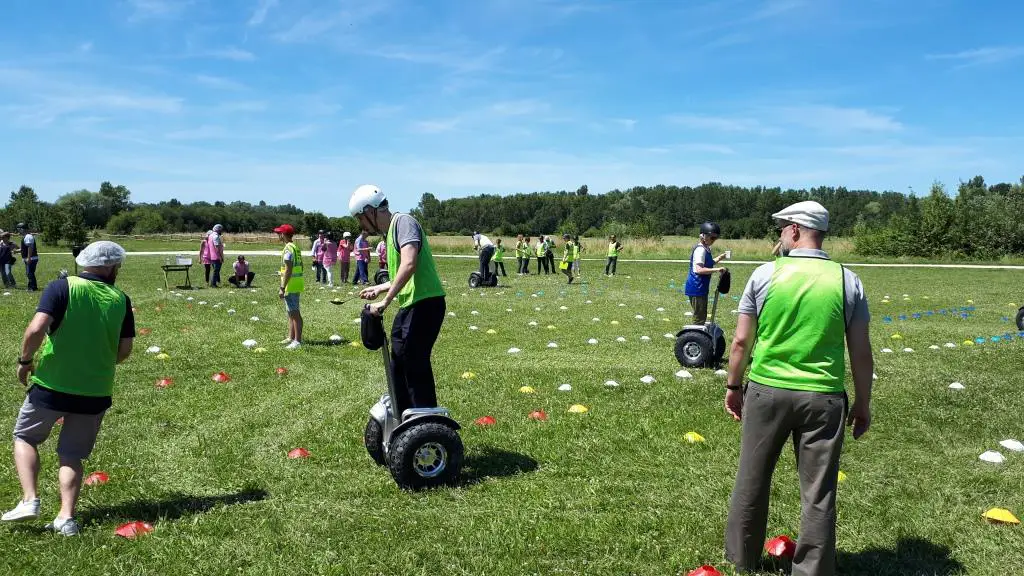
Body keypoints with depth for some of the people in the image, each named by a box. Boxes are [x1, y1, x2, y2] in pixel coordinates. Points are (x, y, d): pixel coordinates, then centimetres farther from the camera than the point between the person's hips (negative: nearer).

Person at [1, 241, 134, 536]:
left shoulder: (62, 287, -8)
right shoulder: (120, 299, 0)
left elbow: (36, 329, -20)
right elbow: (124, 350, 1)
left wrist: (25, 361, -4)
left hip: (52, 385, -2)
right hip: (96, 391, 2)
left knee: (25, 438, 21)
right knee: (72, 454, 15)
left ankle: (29, 500, 9)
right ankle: (66, 517, 7)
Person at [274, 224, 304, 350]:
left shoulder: (288, 249, -17)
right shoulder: (296, 248, 14)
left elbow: (288, 270, -22)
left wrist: (283, 288, -21)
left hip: (291, 285, -10)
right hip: (297, 285, 10)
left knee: (294, 313, -7)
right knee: (291, 312, 18)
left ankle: (298, 341, -5)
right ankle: (291, 337, 27)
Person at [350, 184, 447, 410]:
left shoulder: (403, 222, -12)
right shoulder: (391, 232, 17)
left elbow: (409, 265, -27)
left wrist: (385, 302, -24)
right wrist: (379, 288, 28)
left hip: (424, 305, -10)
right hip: (410, 307, 10)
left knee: (415, 366, -7)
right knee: (399, 365, 19)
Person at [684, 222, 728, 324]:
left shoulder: (706, 249, 13)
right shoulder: (700, 250, -18)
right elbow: (699, 269, -27)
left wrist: (720, 258, 16)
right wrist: (716, 270, -28)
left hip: (702, 288, 10)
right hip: (697, 288, -10)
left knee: (702, 316, 16)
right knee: (699, 317, -6)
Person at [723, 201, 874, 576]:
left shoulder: (765, 274, -5)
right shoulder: (847, 280, -2)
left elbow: (741, 341, -2)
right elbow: (861, 352, 0)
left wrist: (733, 385, 12)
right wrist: (863, 403, 11)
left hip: (767, 391, 0)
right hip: (823, 397, 0)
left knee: (752, 481, 16)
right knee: (818, 493, 10)